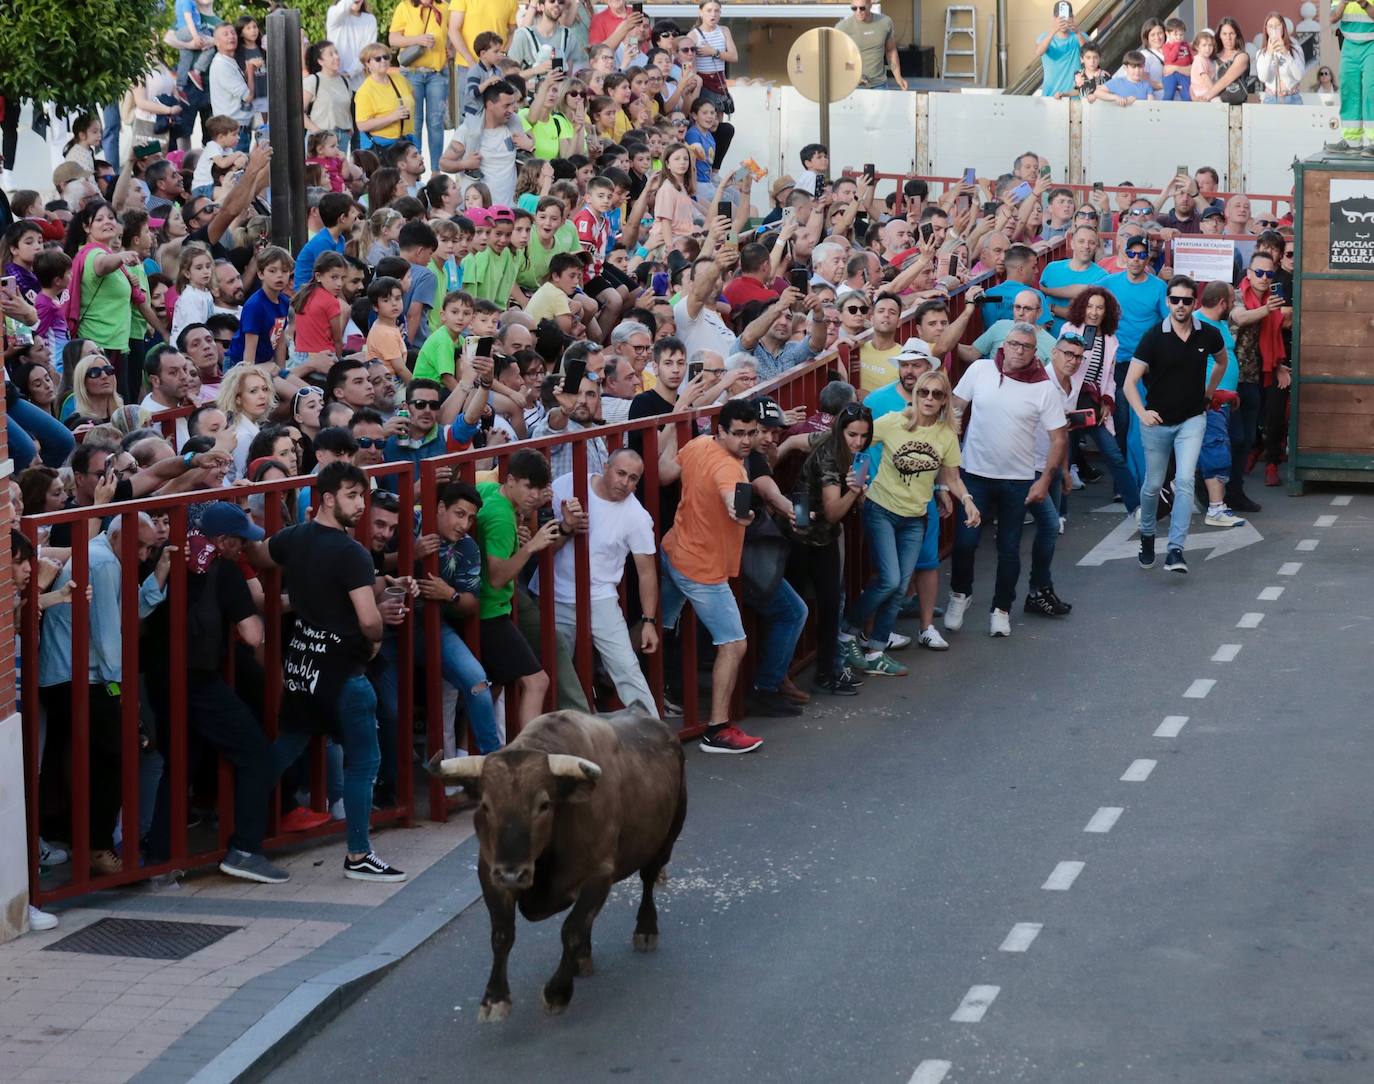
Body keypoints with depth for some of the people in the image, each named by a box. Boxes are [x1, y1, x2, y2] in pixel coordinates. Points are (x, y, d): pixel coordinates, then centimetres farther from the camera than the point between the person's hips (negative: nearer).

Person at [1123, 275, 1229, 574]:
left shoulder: (1208, 335, -5)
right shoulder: (1154, 337, -13)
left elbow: (1221, 362, 20)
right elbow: (1130, 382, -15)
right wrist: (1142, 413, -30)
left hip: (1192, 419, 1)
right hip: (1157, 421, 0)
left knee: (1184, 481, -15)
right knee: (1153, 485, 11)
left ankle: (1176, 550, -17)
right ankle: (1147, 534, 37)